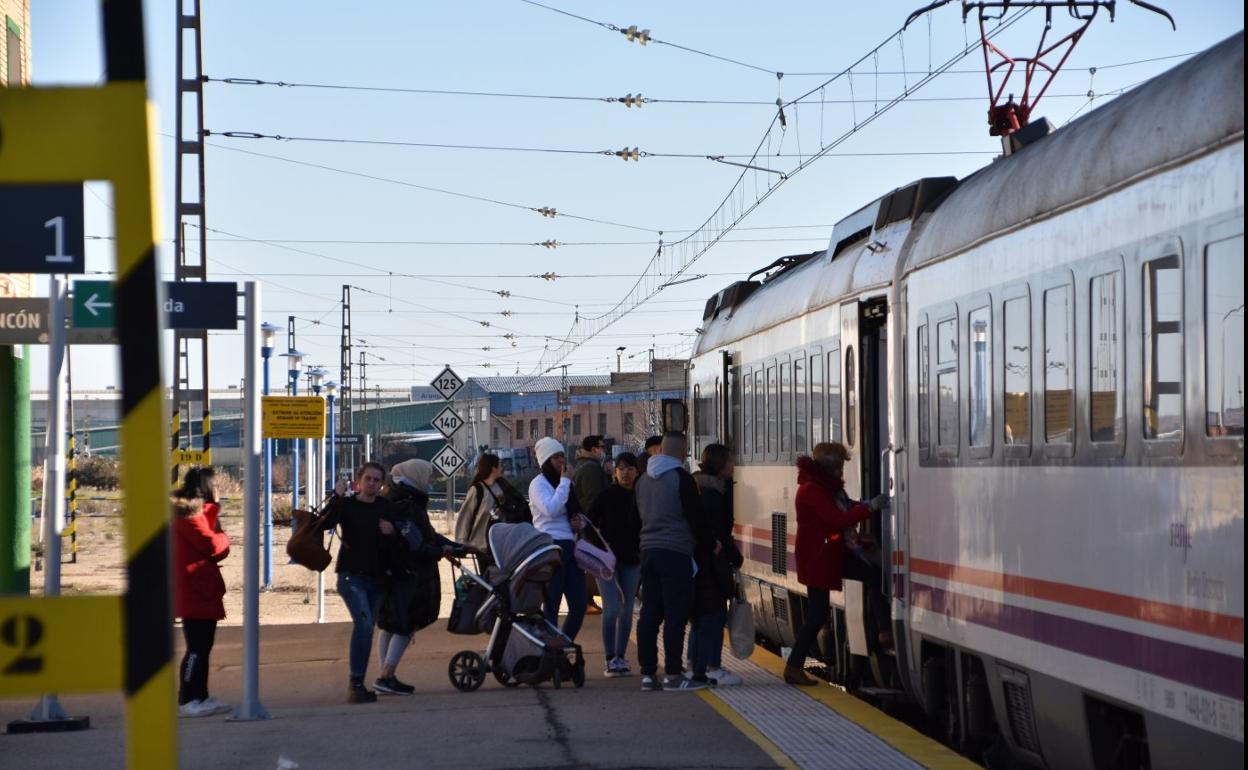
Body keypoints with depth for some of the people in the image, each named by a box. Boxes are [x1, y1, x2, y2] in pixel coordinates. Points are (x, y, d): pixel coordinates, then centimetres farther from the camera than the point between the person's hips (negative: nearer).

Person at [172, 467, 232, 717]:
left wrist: (219, 539, -5)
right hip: (194, 591, -10)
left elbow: (220, 551, 16)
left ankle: (201, 697, 16)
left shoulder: (202, 511, 19)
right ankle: (187, 700, -9)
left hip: (203, 591, 10)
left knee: (203, 646, 12)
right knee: (197, 647, -10)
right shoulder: (190, 514, -14)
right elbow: (212, 545, -18)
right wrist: (224, 537, 1)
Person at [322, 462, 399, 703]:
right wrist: (337, 496, -27)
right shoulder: (347, 505, -3)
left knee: (366, 629, 8)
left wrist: (392, 531, -6)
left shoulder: (385, 507, 9)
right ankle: (355, 683, -20)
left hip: (376, 577, 5)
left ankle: (357, 685, 16)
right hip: (351, 574, -5)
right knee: (364, 622, -22)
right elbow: (325, 523, -19)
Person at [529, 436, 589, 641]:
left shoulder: (568, 483, 20)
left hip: (570, 547, 7)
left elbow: (578, 513, 30)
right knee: (551, 606, -5)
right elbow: (551, 509, -20)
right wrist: (564, 481, -11)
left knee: (579, 605, 3)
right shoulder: (539, 483, -3)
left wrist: (581, 522, 6)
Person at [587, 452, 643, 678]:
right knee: (611, 608, -14)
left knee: (626, 610, 7)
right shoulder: (606, 495, -4)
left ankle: (621, 657, 15)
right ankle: (611, 659, -10)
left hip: (632, 560, 4)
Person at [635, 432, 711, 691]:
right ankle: (673, 675, -7)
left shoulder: (643, 480, 13)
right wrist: (705, 543, 6)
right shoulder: (681, 478, -10)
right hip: (676, 552, -7)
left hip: (648, 550, 7)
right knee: (676, 614, -5)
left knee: (649, 613, 9)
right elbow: (695, 517, -9)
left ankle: (648, 673, 9)